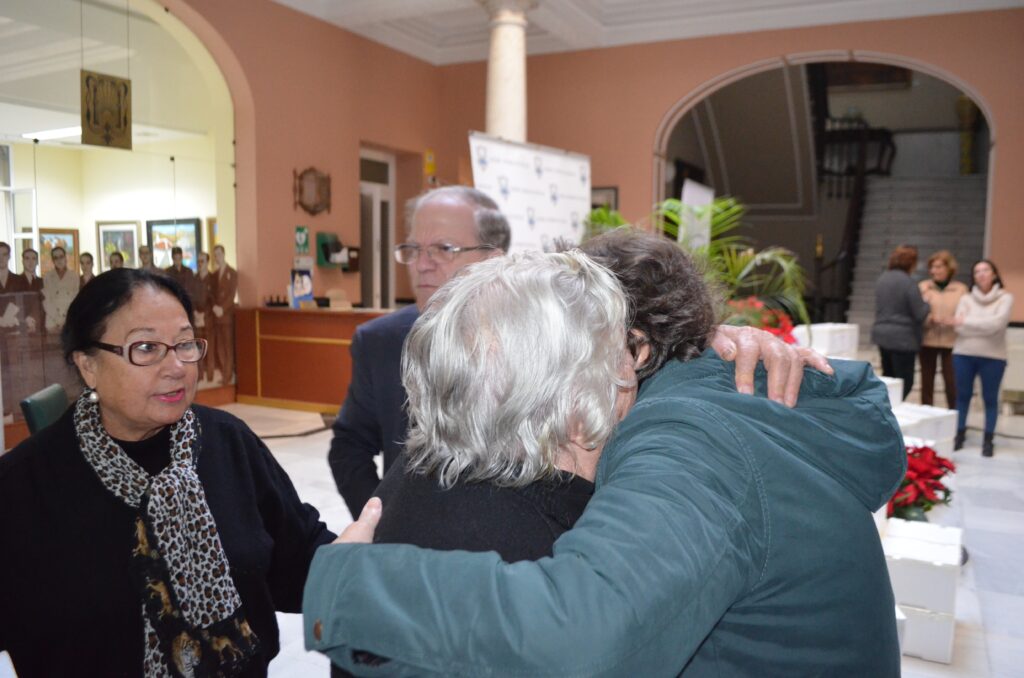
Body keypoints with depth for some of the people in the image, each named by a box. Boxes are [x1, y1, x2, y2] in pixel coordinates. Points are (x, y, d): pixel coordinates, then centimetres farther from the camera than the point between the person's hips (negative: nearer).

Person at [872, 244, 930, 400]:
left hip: (881, 334, 8)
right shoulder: (908, 283, -16)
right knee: (905, 382, 0)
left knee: (888, 377, 17)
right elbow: (920, 314, -14)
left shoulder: (882, 279, 8)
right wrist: (926, 302, 5)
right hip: (903, 339, -8)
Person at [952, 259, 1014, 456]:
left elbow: (997, 323, -17)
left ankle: (988, 440, 14)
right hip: (963, 354, 2)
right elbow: (958, 328, -6)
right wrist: (986, 327, -14)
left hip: (993, 357, -2)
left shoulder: (1005, 298, -2)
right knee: (962, 396, 10)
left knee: (990, 398, 6)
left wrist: (966, 321, -10)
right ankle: (960, 435, 20)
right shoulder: (966, 299, 5)